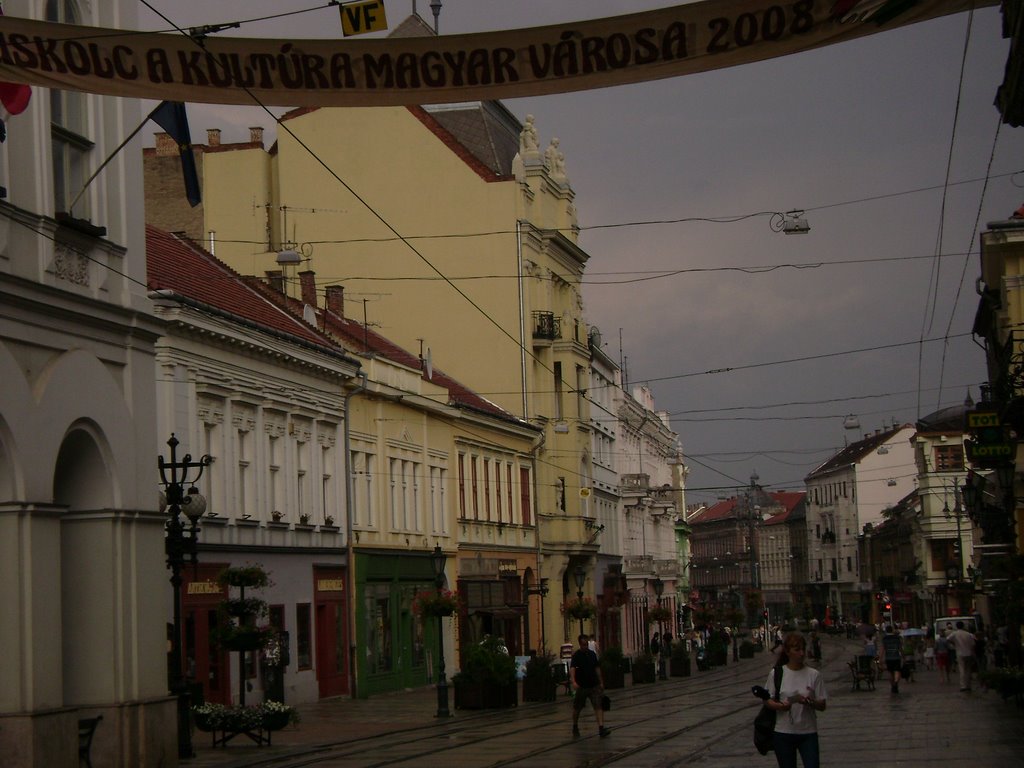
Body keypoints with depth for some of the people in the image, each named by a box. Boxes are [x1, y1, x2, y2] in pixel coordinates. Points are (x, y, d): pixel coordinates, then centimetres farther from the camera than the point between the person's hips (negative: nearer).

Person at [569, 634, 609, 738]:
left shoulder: (592, 654, 8)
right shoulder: (576, 655, -9)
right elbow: (572, 668, -24)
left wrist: (601, 683, 15)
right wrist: (573, 681, -39)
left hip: (594, 685, 3)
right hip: (581, 686, -3)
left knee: (598, 706, -9)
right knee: (577, 708, 10)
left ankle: (601, 728, -16)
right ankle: (575, 727, 30)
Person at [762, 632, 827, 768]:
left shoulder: (814, 675, -1)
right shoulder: (776, 674, -2)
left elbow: (822, 706, 0)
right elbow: (767, 700, 2)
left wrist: (810, 702, -22)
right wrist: (780, 706, -20)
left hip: (808, 732, 0)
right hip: (783, 733, 0)